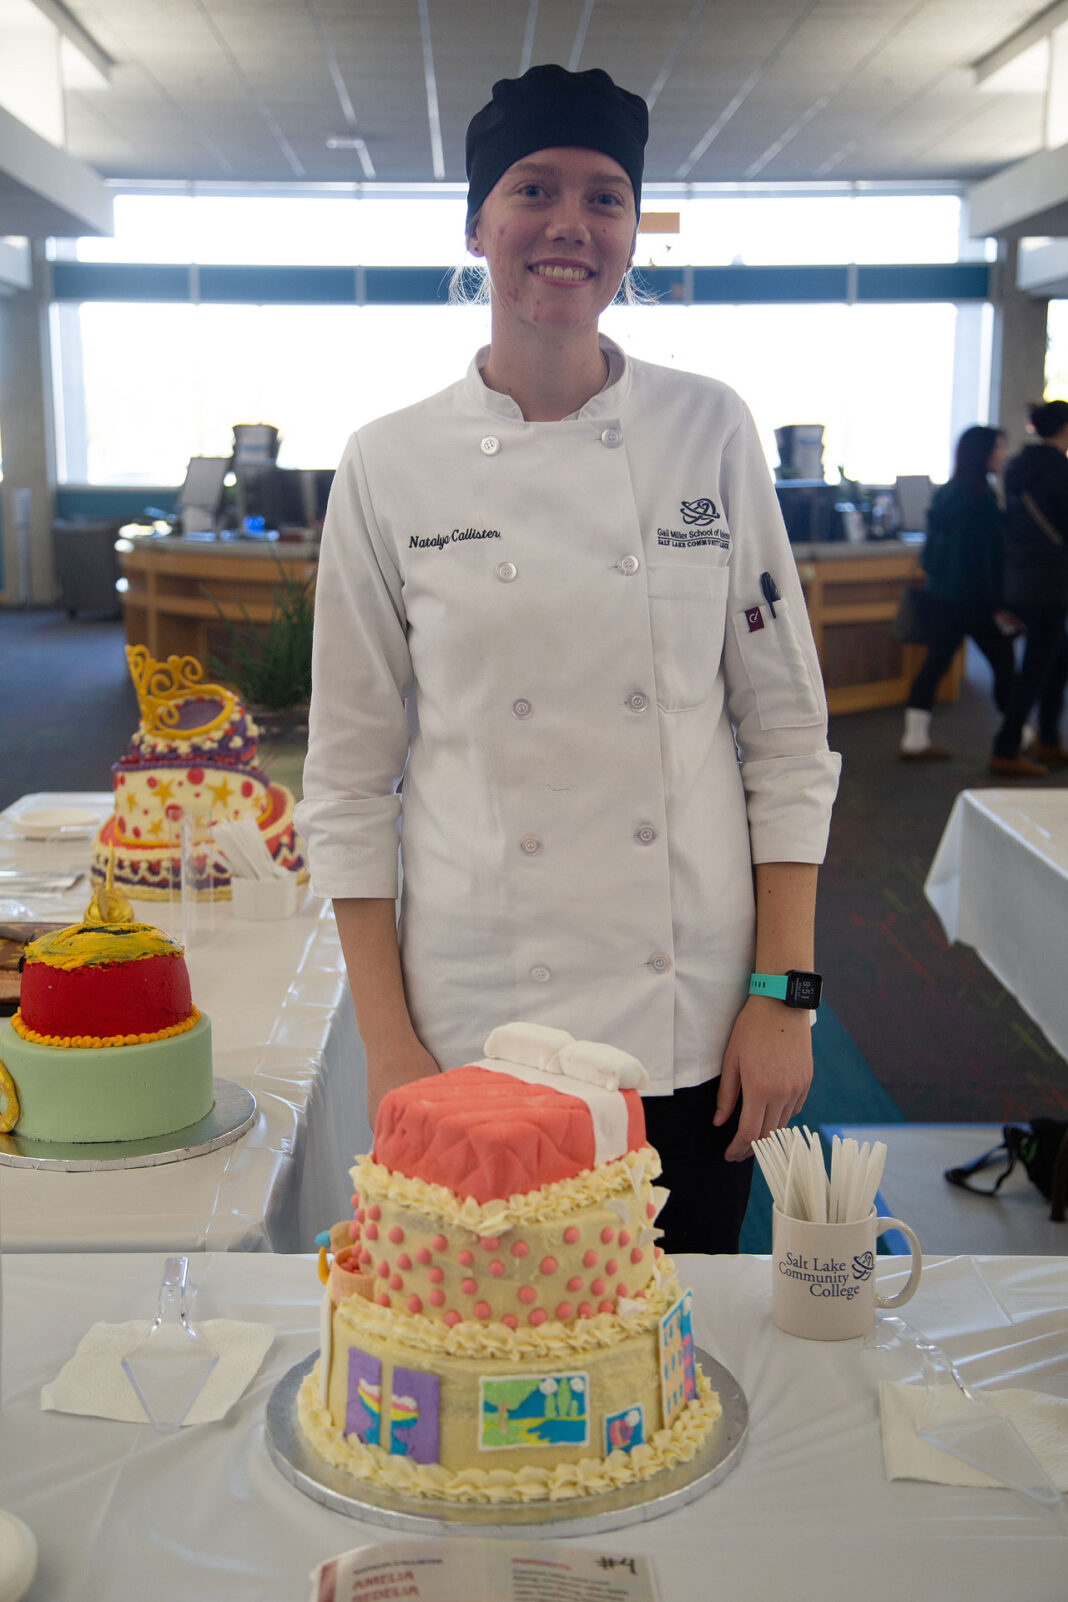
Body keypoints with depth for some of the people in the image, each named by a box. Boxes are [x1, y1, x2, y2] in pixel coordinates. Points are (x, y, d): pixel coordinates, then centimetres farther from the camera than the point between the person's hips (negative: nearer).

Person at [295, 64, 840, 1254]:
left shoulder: (708, 431, 0)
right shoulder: (390, 466, -2)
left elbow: (787, 740, 1)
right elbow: (350, 780, 0)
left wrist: (782, 995, -4)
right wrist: (386, 1038, -3)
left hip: (691, 1020, 1)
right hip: (476, 1020, 0)